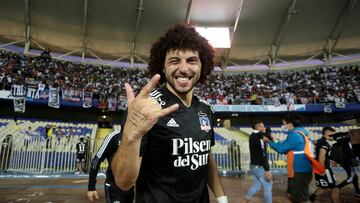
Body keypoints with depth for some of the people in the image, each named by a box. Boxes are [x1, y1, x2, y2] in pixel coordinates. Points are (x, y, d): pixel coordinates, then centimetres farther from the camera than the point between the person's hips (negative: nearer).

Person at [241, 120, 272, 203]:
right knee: (268, 186, 4)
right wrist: (267, 170, -23)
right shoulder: (258, 138, -20)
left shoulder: (253, 136, 10)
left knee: (257, 185, 19)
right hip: (259, 166, -9)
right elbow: (262, 155, -23)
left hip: (254, 165, 9)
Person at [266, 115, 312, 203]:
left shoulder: (294, 135, -20)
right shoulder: (299, 133, 12)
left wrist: (269, 141, -5)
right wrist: (275, 141, 11)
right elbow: (288, 150, 16)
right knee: (295, 196, 21)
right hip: (299, 170, 10)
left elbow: (282, 148, -17)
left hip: (300, 171, -10)